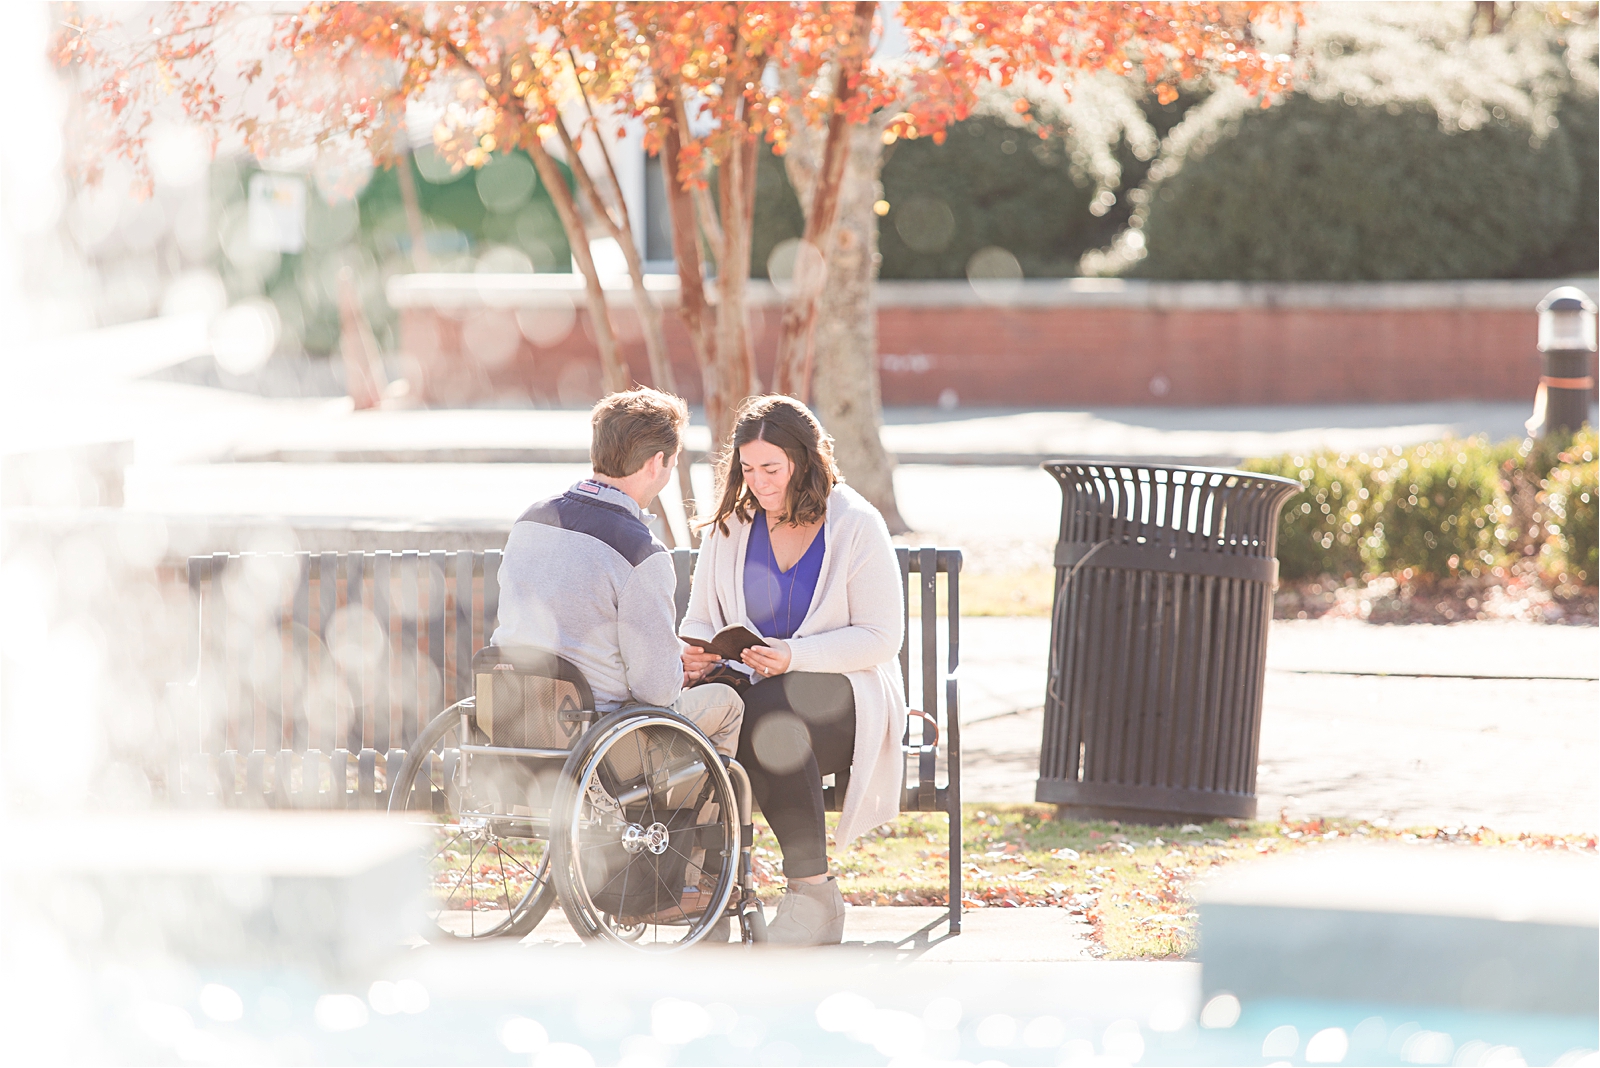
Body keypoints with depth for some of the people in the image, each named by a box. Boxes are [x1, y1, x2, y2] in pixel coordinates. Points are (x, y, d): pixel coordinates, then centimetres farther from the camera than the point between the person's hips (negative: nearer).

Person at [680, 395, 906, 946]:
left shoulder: (856, 526, -3)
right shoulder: (728, 527, 10)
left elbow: (882, 635, -7)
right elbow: (700, 620, 15)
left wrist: (794, 656, -21)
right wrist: (694, 653, -11)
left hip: (845, 695, -3)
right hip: (754, 690, 4)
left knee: (767, 712, -39)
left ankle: (813, 893, -34)